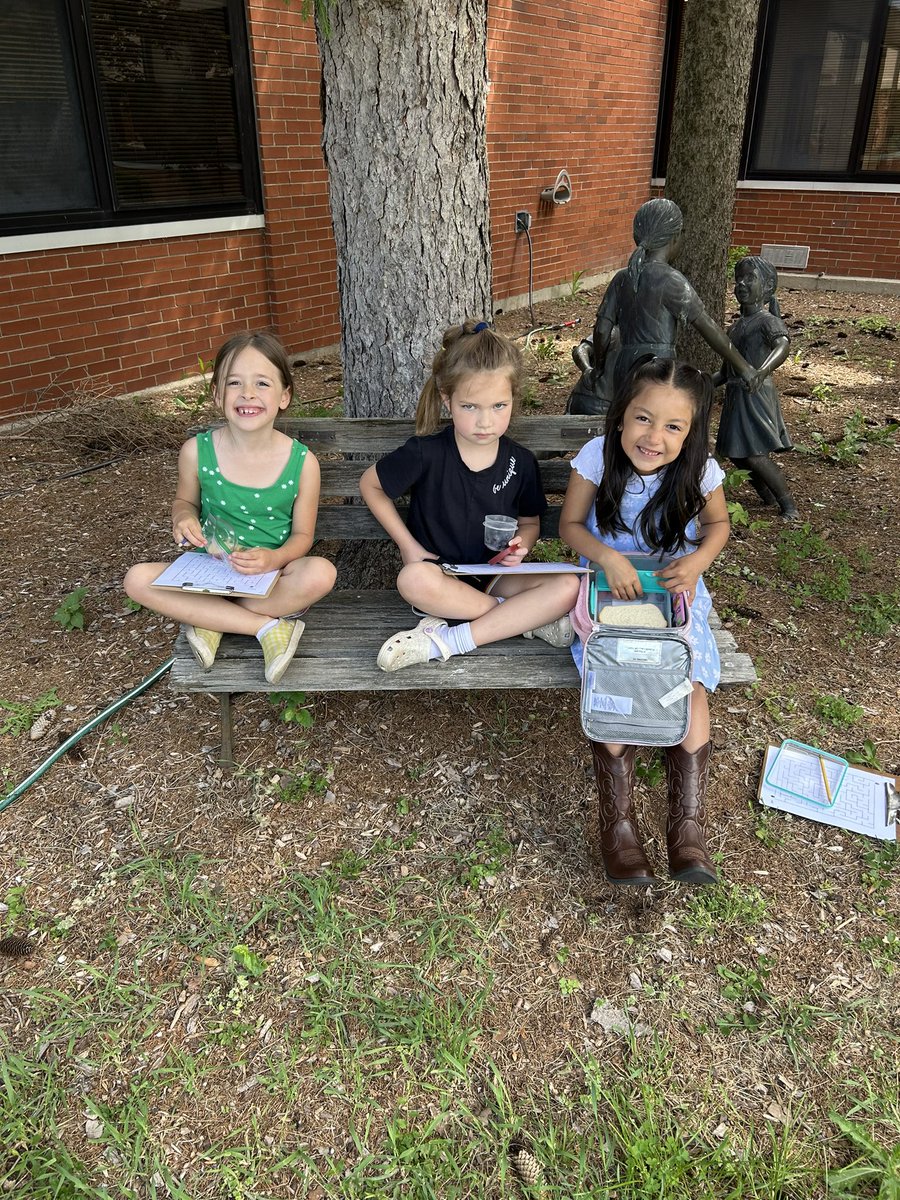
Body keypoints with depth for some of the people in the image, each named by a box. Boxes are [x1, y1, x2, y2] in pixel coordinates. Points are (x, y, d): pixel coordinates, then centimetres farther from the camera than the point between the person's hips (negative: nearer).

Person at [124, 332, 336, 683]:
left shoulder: (302, 462, -12)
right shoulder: (197, 452, -8)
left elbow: (302, 534, -4)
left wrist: (274, 558, -26)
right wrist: (184, 518, -13)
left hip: (273, 575, -1)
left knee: (320, 573, -34)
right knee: (138, 579, -22)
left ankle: (207, 619, -15)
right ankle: (265, 627, -21)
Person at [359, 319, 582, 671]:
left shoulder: (520, 462, -2)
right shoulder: (426, 453, -12)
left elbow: (530, 522, 13)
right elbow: (370, 485, 1)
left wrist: (521, 544, -12)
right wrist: (408, 546, -5)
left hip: (495, 574, 3)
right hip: (440, 573, -2)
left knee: (568, 588, -24)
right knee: (413, 579, -38)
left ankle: (444, 641, -25)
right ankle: (527, 617, -19)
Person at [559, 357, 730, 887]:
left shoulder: (699, 470, -12)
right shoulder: (599, 456, -15)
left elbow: (718, 523, 7)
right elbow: (570, 525, -5)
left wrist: (696, 562, -14)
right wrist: (608, 558, -24)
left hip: (675, 589, 1)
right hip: (609, 585, -1)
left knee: (689, 680, -22)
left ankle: (689, 823, -10)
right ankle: (617, 819, -14)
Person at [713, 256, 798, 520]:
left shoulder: (767, 321, -9)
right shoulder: (736, 326, 16)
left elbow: (783, 345, -31)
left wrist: (763, 371, -50)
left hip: (755, 396, -8)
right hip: (736, 395, 8)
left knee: (754, 455, -15)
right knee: (737, 454, 11)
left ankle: (789, 506, -3)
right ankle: (767, 496, 29)